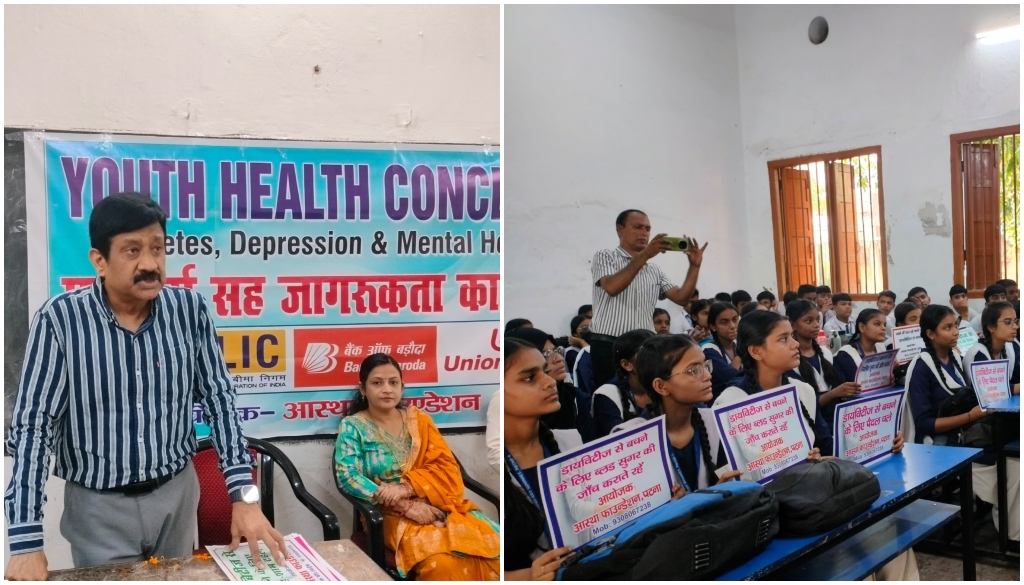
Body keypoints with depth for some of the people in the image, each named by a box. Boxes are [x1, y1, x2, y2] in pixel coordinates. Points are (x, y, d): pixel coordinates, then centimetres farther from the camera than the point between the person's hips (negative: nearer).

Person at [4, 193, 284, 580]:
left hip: (177, 493, 3)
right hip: (98, 506, -2)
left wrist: (244, 494, -10)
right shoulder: (60, 319, -16)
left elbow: (218, 399, -4)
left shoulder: (190, 309, -10)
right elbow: (32, 426, -13)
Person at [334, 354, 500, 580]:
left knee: (491, 544, -23)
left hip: (438, 504, 4)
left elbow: (446, 467, 3)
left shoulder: (418, 419, 11)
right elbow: (348, 477, -12)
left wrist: (406, 488, -16)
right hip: (393, 513, -3)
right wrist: (406, 506, -19)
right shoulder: (353, 426, 1)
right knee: (442, 562, -33)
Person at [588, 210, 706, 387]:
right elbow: (612, 287, -19)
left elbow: (681, 298, 8)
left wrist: (694, 266, -4)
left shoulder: (654, 270, 18)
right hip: (608, 346, -5)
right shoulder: (605, 257, 2)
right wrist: (644, 255, -23)